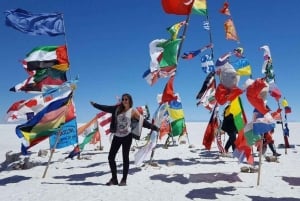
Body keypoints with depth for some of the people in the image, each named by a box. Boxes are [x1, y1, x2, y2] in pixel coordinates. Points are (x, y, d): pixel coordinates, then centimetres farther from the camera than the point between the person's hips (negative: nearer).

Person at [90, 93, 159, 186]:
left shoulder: (133, 111, -2)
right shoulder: (117, 108, 7)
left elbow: (143, 122, -2)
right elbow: (106, 108, 13)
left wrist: (154, 127, -6)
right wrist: (95, 104, 15)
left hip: (127, 136, -4)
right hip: (117, 136, 4)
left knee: (125, 158, 2)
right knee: (111, 157, 3)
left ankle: (124, 180, 13)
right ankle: (114, 178, 17)